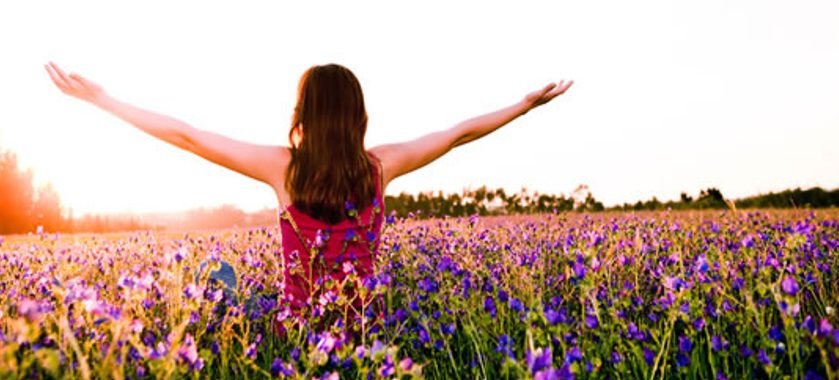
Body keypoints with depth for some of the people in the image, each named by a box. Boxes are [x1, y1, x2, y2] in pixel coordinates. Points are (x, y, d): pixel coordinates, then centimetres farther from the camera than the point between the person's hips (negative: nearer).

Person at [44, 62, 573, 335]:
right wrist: (527, 104, 14)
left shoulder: (284, 168, -13)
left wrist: (99, 98, 1)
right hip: (360, 325, 3)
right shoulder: (380, 167, -8)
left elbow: (186, 135, -9)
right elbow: (458, 134, 3)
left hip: (296, 326, -3)